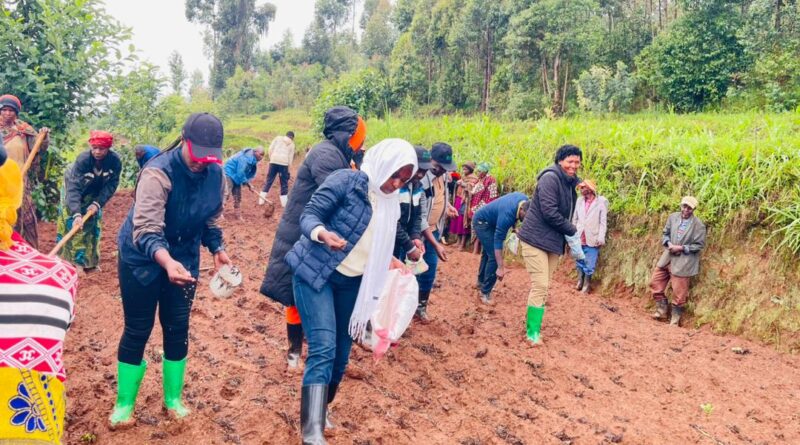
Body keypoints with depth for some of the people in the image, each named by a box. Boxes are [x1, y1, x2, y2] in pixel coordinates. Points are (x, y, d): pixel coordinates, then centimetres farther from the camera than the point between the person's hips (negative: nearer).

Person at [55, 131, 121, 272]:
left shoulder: (115, 161, -30)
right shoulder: (82, 159, -38)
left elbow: (111, 185, -21)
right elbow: (74, 188, -42)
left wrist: (97, 203, -32)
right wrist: (76, 213, -52)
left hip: (94, 194, 3)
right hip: (74, 191, -3)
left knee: (92, 225, 11)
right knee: (71, 225, -7)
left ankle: (89, 262, 24)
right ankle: (69, 261, 1)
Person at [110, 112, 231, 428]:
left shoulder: (214, 173, -9)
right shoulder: (158, 172, -29)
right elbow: (146, 231, -38)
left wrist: (217, 248, -7)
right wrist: (167, 262, -55)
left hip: (184, 260, 5)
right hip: (141, 260, -5)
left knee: (177, 330, 9)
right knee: (137, 332, 4)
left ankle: (173, 399, 27)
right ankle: (124, 405, 22)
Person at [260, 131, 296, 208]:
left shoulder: (278, 138, 15)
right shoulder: (292, 144, 14)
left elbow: (271, 148, 4)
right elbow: (291, 157, 9)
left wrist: (271, 158, 12)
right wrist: (289, 169, 12)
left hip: (274, 161, 1)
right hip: (284, 163, -1)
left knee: (269, 181, 8)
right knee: (284, 183, 8)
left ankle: (261, 200, 9)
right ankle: (284, 202, 10)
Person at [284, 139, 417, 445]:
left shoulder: (391, 202, 6)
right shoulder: (346, 181, -15)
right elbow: (309, 214, -18)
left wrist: (387, 261, 4)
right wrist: (322, 233, -38)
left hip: (351, 282, 7)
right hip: (316, 273, -7)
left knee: (342, 351, 11)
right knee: (323, 348, -18)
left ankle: (320, 407, 35)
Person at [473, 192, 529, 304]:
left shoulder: (525, 200, -17)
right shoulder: (507, 214, -39)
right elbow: (498, 240, -35)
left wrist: (512, 224, 10)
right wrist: (500, 267, -35)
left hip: (490, 221, 9)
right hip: (481, 222, -9)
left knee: (488, 252, 22)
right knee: (493, 256, -16)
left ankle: (481, 281, 41)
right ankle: (485, 292, -7)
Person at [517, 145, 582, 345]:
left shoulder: (571, 183, 13)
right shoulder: (550, 178, -15)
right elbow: (549, 212, -21)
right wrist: (572, 230, -11)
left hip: (554, 242, 8)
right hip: (536, 239, -8)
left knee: (543, 287, 10)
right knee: (540, 286, -10)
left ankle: (533, 324, 19)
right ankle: (533, 332, -2)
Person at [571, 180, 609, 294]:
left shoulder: (601, 202, -5)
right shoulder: (579, 200, 8)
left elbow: (603, 222, -8)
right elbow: (575, 219, 11)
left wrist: (601, 238, -14)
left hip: (592, 239, -4)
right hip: (579, 238, 4)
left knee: (589, 264, 2)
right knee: (579, 262, 14)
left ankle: (586, 284, 16)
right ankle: (580, 280, 30)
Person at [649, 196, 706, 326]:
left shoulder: (698, 225, -13)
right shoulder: (673, 217, 2)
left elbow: (699, 245, -11)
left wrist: (681, 248, -17)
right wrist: (668, 243, -8)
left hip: (683, 261, -5)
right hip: (668, 256, 5)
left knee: (678, 292, 3)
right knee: (655, 281, 8)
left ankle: (675, 320, 19)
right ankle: (662, 309, 26)